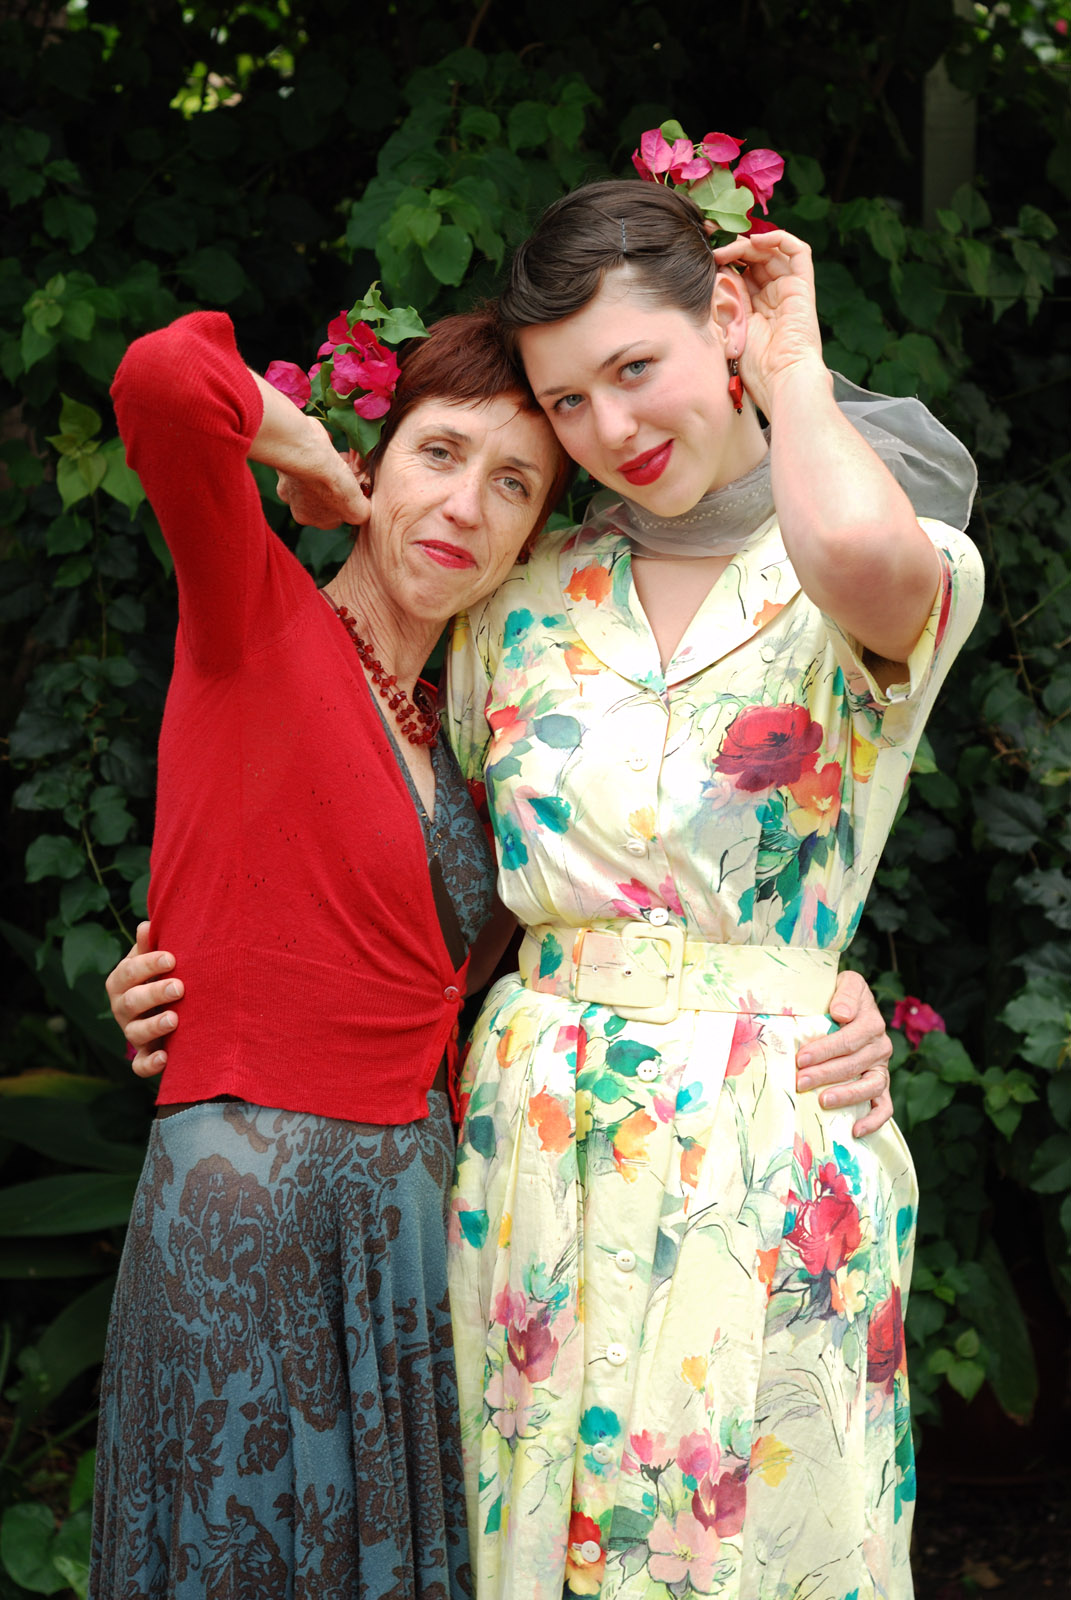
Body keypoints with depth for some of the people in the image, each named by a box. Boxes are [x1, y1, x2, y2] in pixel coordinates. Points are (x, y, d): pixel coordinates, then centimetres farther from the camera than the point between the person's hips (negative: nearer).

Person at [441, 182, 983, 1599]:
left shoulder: (909, 565, -4)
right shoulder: (531, 602, 9)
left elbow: (858, 552, -30)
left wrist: (792, 368, -12)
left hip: (764, 1143, -4)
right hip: (532, 1121, 4)